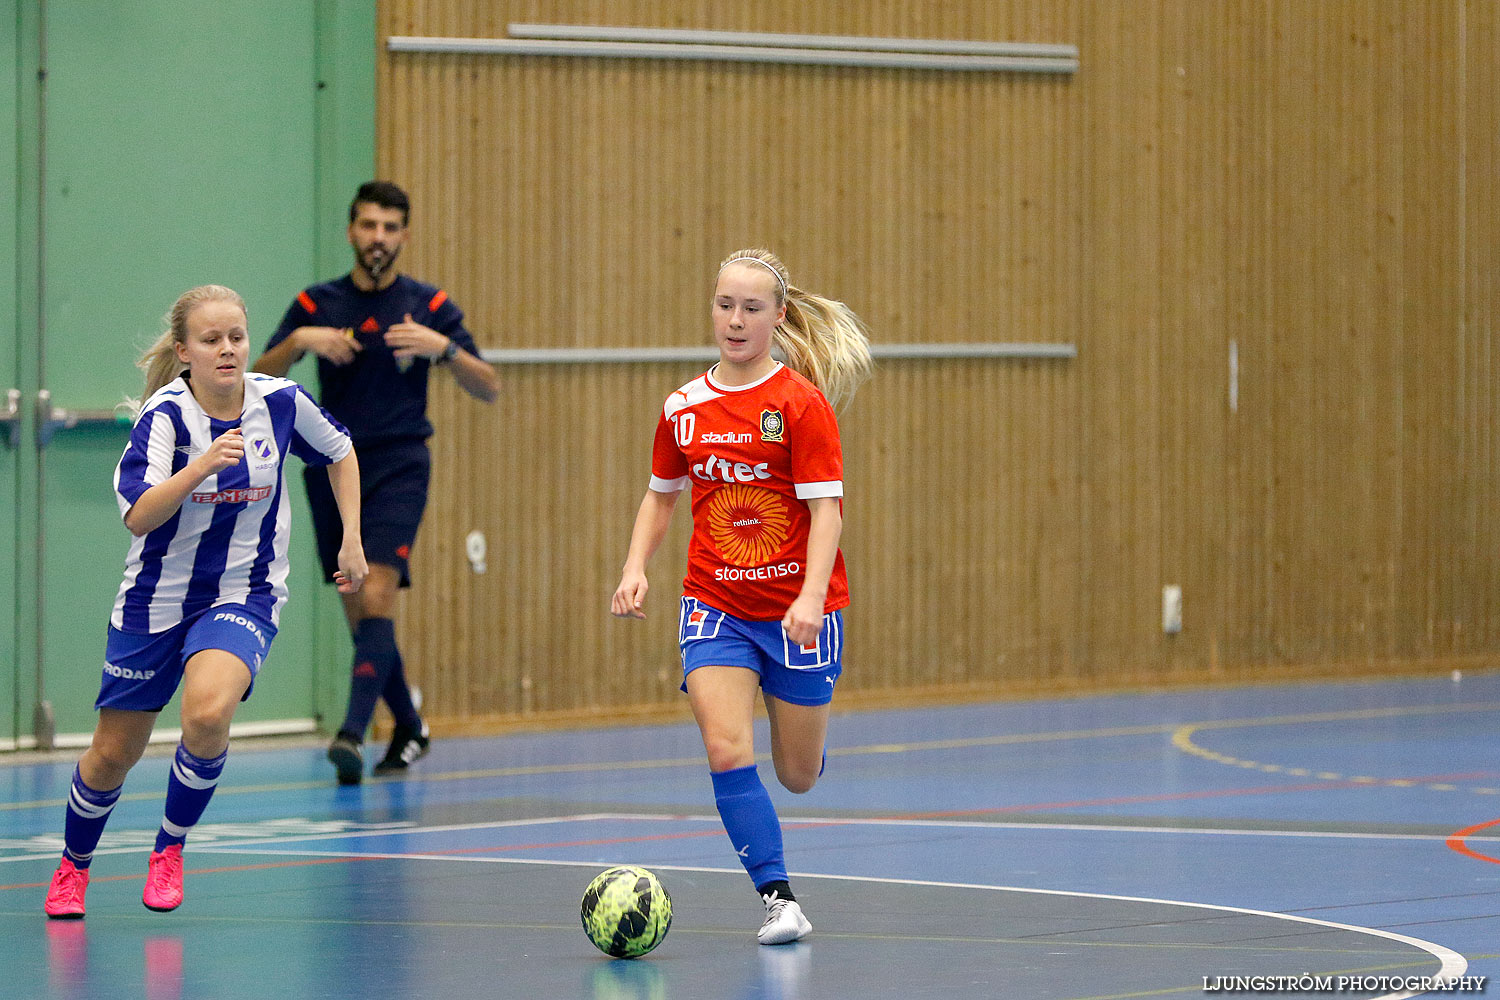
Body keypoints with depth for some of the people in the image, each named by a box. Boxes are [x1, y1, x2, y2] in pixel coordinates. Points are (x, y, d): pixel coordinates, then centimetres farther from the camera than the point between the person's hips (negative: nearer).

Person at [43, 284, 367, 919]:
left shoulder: (280, 401, -9)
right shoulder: (165, 414, -18)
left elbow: (339, 451, 13)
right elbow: (139, 515, -30)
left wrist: (352, 539, 8)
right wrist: (202, 466, -43)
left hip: (245, 597, 0)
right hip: (158, 598, 0)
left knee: (207, 712, -30)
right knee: (113, 754, 10)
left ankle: (171, 848, -6)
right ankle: (73, 865, 39)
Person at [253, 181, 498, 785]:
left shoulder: (428, 305, 2)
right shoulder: (316, 304, 6)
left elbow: (488, 390, -1)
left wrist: (443, 347, -19)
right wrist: (298, 340, -17)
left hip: (398, 468, -3)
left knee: (376, 597, -20)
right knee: (357, 613, 7)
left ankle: (352, 732, -29)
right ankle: (409, 729, 25)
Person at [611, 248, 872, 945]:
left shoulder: (801, 403, -10)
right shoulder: (684, 408, 3)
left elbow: (825, 509, -14)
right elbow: (661, 495, 18)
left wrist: (812, 598, -27)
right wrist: (636, 567, 2)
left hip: (796, 609, -2)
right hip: (715, 605, 2)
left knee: (798, 776, 8)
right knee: (727, 752, -18)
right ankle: (778, 900, -11)